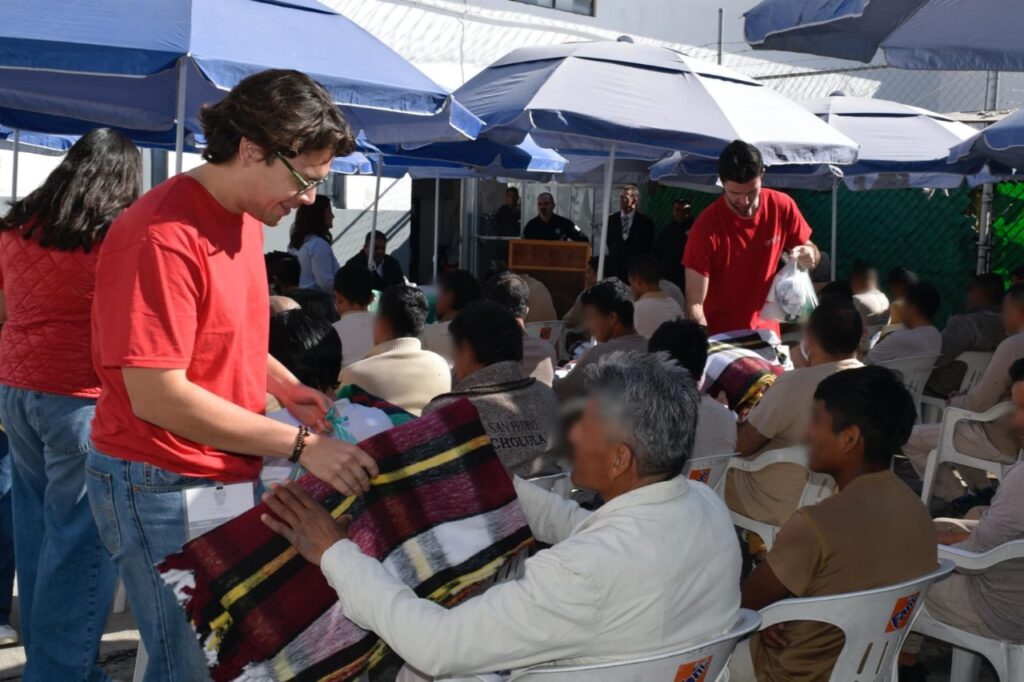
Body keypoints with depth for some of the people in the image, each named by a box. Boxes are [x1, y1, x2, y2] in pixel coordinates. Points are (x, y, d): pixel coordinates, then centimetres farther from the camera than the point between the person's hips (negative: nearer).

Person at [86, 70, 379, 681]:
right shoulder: (164, 236, -22)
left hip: (233, 471, 9)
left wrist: (285, 387, 4)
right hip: (162, 489, -8)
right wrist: (301, 444, -23)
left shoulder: (245, 217, 8)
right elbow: (157, 396, -25)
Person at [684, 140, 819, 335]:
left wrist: (809, 255, -16)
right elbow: (694, 304, -21)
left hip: (766, 332, 3)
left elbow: (810, 251, 6)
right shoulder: (707, 225, -19)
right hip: (719, 336, -3)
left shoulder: (783, 207, -9)